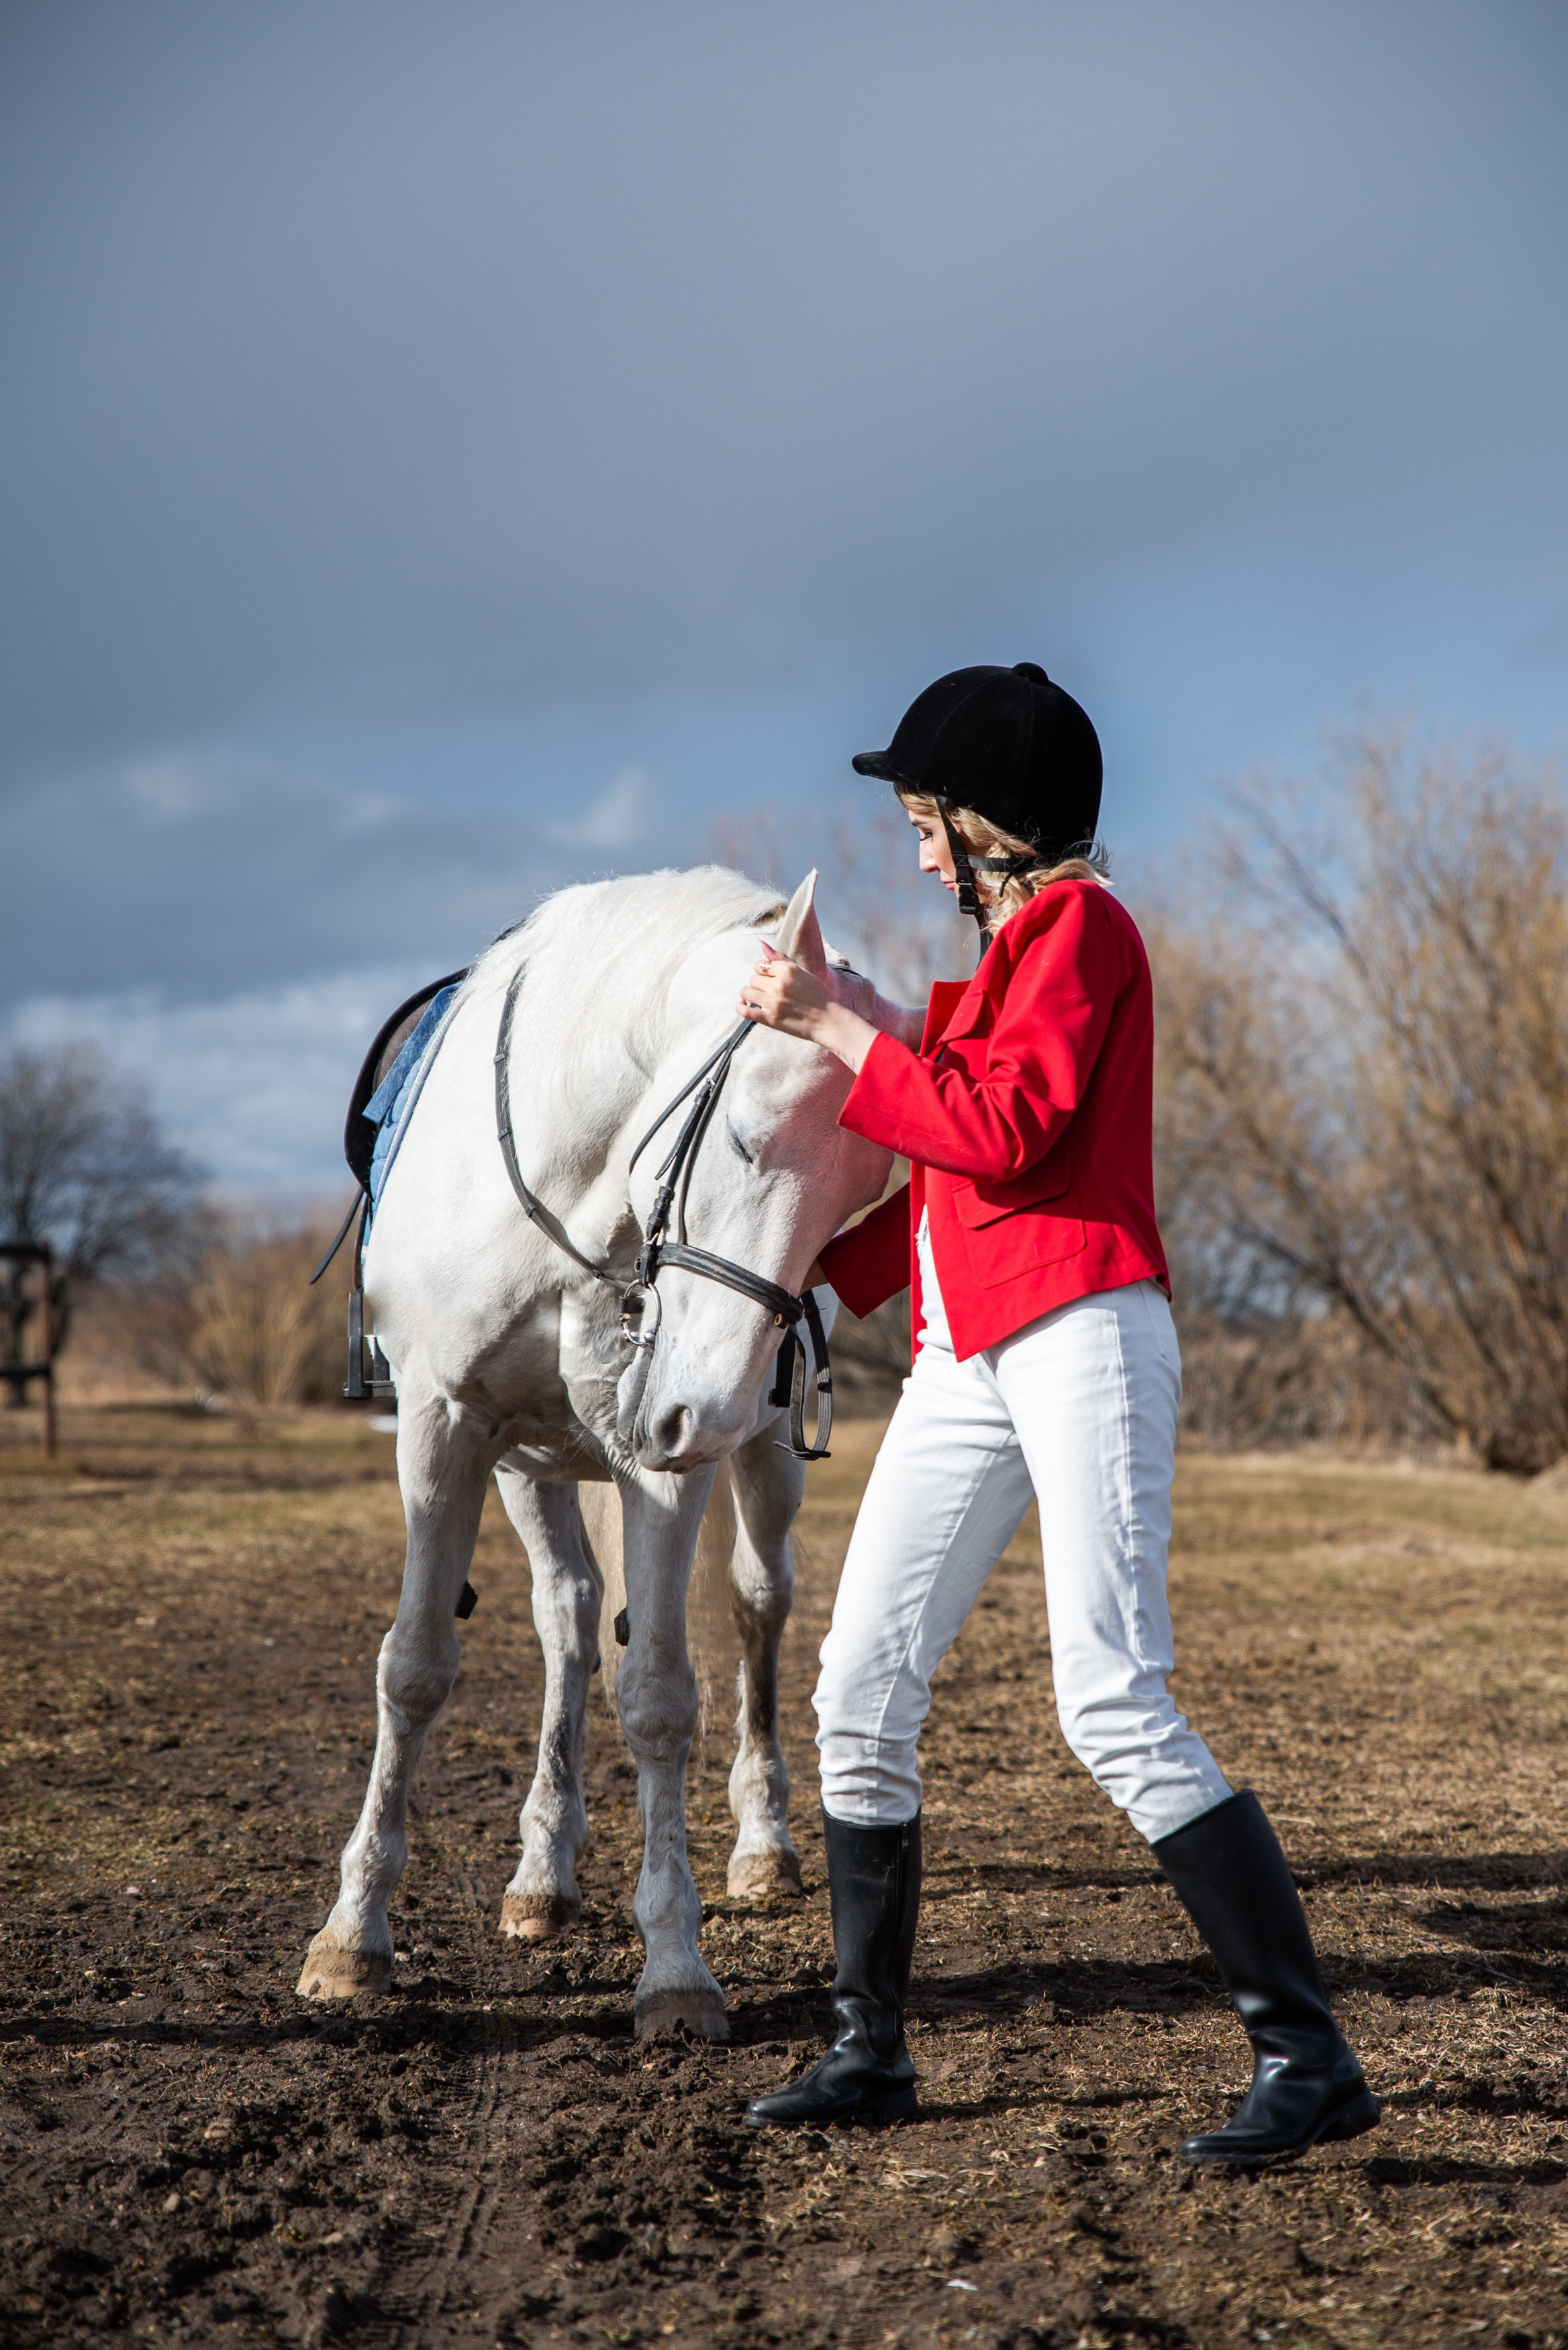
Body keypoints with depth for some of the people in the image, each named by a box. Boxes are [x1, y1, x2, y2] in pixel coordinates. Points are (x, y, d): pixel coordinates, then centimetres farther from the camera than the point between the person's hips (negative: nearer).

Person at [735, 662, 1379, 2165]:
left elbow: (1004, 1127, -18)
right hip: (963, 1359, 9)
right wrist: (805, 1263, 21)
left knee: (1113, 1704, -15)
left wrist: (842, 1029, -9)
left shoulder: (1080, 923, -4)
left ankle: (1307, 2057, -9)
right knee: (860, 1694, 5)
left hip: (1080, 1342, -9)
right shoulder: (1005, 948, 23)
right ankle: (868, 2051, 15)